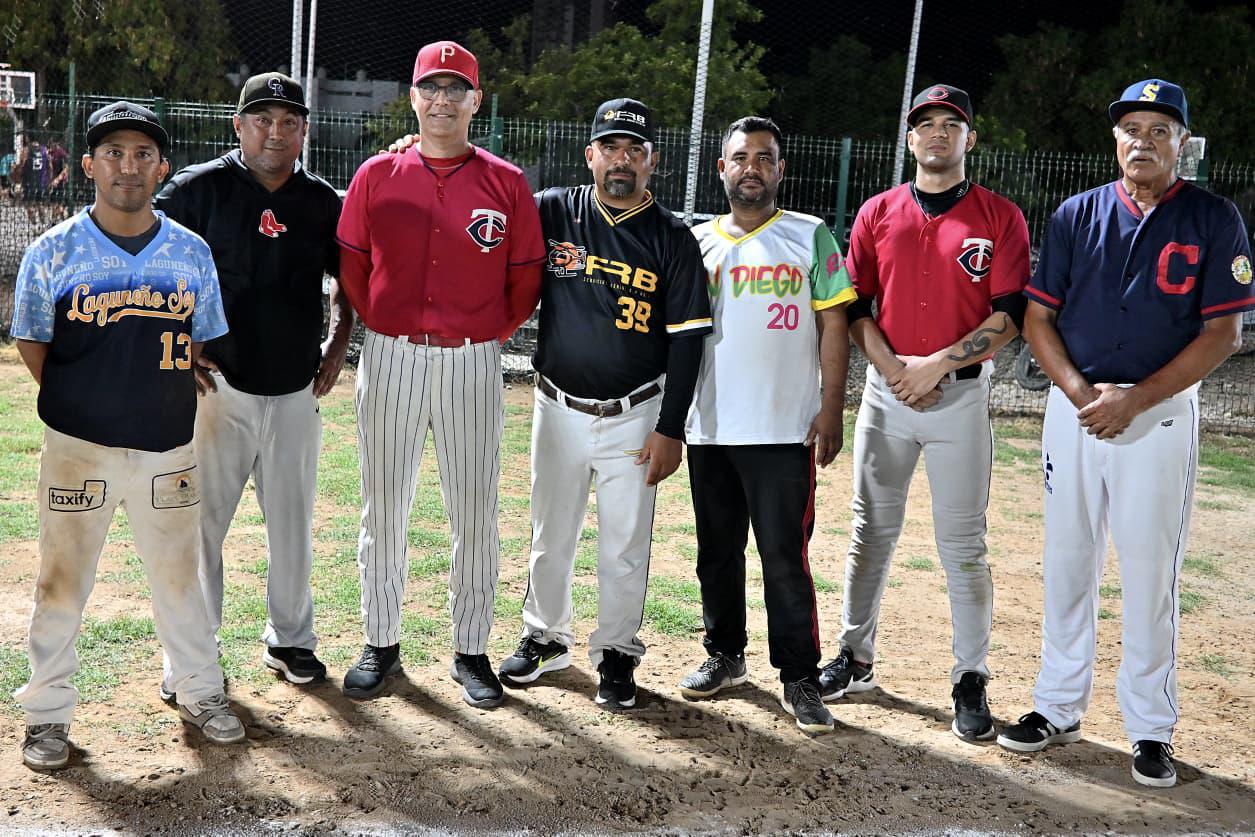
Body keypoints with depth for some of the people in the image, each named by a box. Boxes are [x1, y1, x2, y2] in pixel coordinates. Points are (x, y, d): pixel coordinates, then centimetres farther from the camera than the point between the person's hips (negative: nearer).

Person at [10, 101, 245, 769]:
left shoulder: (191, 253, 4)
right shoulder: (53, 252, -2)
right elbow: (32, 347, 4)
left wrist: (157, 404, 6)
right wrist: (88, 407, 0)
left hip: (167, 448, 2)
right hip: (78, 447, -2)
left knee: (177, 575, 13)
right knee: (62, 579, 7)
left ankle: (198, 691, 30)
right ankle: (47, 712, 22)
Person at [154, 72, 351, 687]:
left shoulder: (323, 202, 6)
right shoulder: (198, 189, -5)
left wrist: (338, 344, 8)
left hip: (296, 391, 3)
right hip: (217, 384, -3)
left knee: (293, 522, 12)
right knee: (201, 519, 2)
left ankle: (289, 639, 27)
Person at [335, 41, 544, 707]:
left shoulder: (506, 183, 1)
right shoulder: (376, 176, 3)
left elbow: (526, 276, 5)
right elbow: (351, 266, 9)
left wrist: (492, 333, 3)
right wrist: (386, 330, 6)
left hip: (473, 365, -1)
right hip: (390, 359, 1)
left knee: (475, 512, 5)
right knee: (383, 507, 8)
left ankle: (471, 650, 18)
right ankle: (381, 645, 22)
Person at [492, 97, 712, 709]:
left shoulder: (672, 237, -3)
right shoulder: (551, 211, 0)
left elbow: (686, 337, -4)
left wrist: (670, 429, -8)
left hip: (634, 416, -1)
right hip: (559, 408, 2)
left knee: (625, 545, 6)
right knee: (551, 534, 15)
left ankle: (616, 654, 23)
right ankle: (545, 637, 34)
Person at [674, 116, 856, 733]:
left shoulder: (810, 236, 3)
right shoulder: (697, 242, 12)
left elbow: (832, 324, 0)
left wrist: (831, 407, -8)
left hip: (784, 430, -4)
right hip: (708, 428, 4)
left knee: (785, 557, -4)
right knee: (717, 550, 13)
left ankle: (800, 680, 7)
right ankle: (725, 656, 29)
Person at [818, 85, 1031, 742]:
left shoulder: (1001, 218, 1)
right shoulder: (878, 213, 8)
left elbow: (1010, 316, -7)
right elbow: (854, 307, 5)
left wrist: (937, 364, -15)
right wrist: (893, 368, -10)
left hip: (961, 395, -2)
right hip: (885, 392, 3)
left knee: (963, 545, 1)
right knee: (871, 531, 10)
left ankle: (970, 681, 11)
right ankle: (855, 658, 23)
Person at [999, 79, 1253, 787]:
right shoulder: (1077, 215, 7)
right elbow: (1038, 317, 7)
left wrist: (1134, 399, -13)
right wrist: (1080, 392, -9)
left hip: (1161, 415, -2)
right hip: (1074, 406, 3)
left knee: (1151, 573, 2)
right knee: (1067, 563, 9)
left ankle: (1151, 729, 14)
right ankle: (1059, 709, 21)